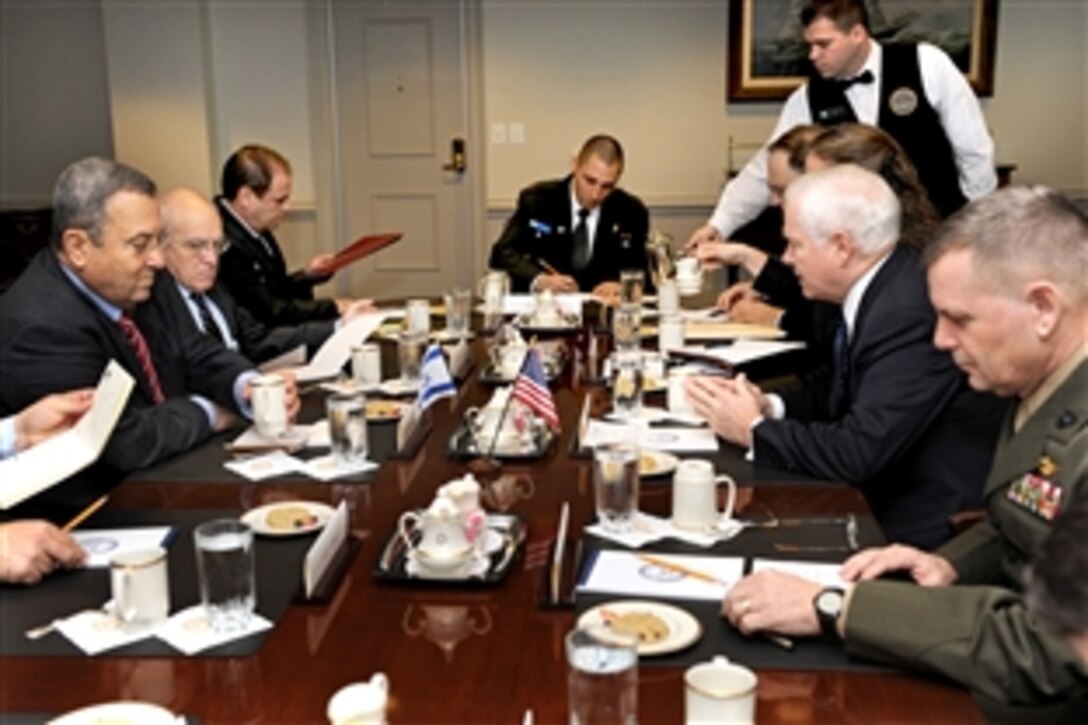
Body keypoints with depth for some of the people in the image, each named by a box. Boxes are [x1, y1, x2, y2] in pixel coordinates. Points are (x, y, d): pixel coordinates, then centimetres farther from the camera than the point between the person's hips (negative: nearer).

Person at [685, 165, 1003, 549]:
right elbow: (831, 388, 15)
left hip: (920, 529, -8)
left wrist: (753, 430, -13)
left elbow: (859, 453, -26)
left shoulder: (911, 313, -24)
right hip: (881, 500, 8)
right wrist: (767, 406, -3)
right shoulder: (875, 289, 3)